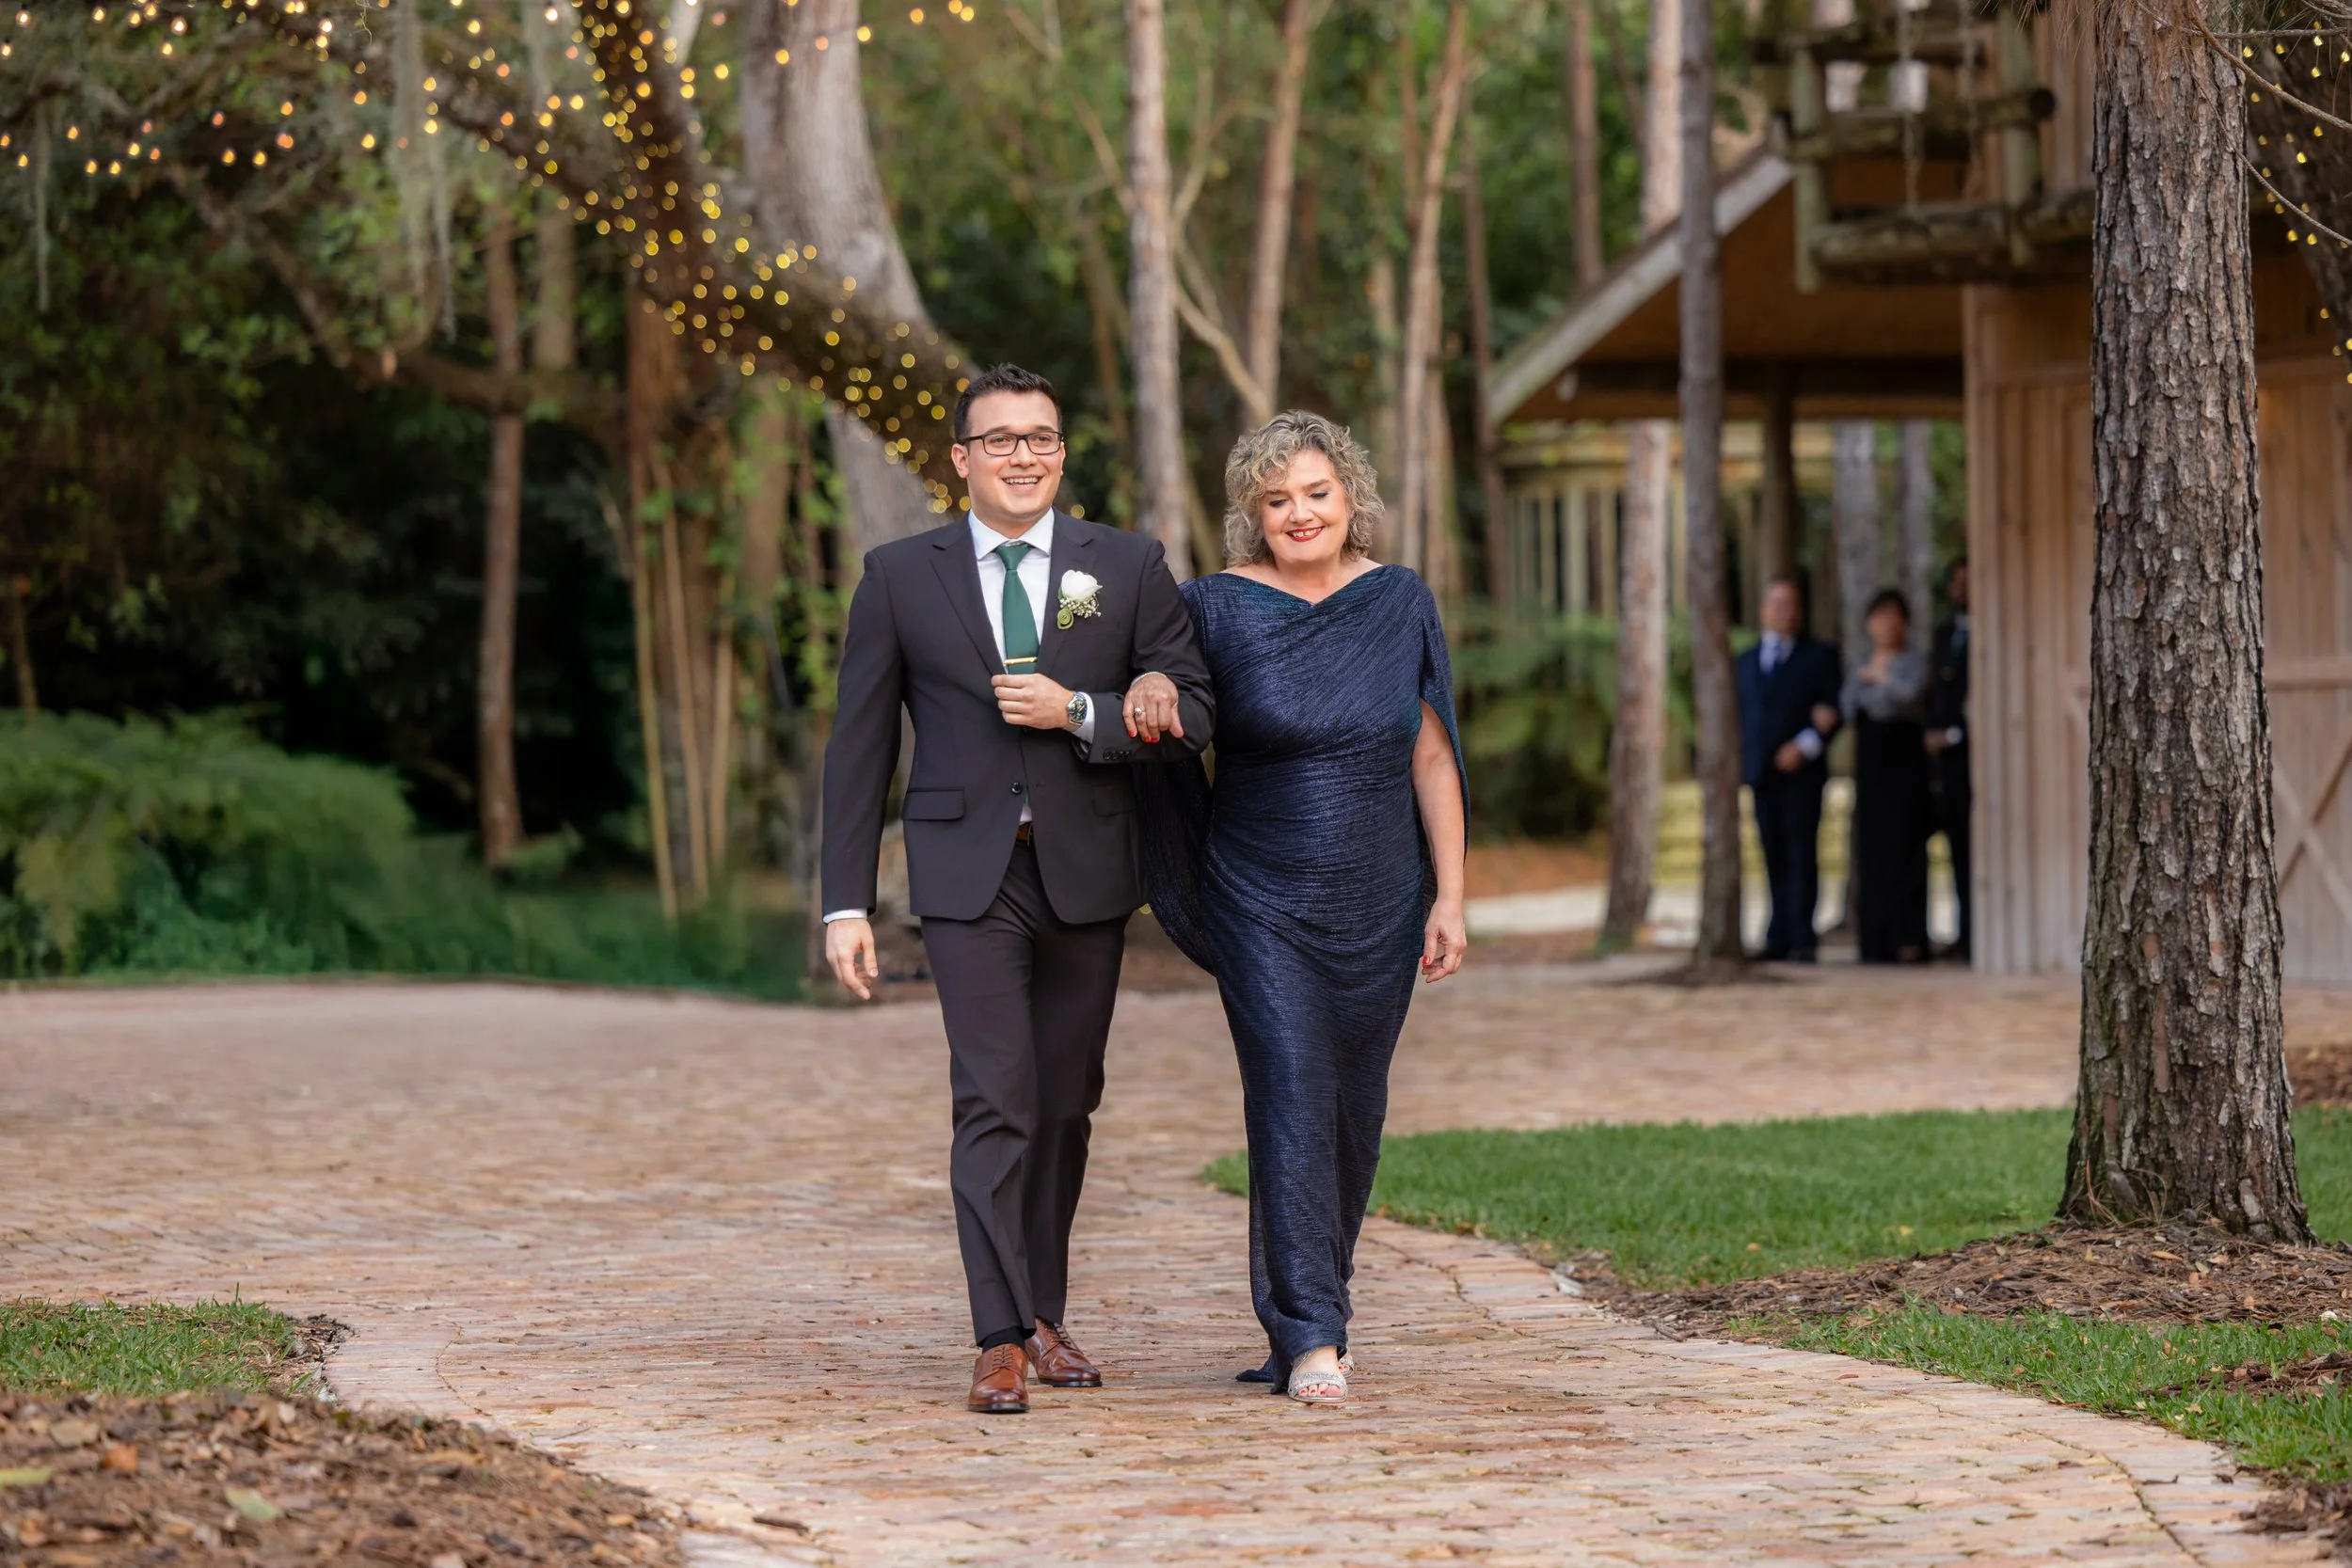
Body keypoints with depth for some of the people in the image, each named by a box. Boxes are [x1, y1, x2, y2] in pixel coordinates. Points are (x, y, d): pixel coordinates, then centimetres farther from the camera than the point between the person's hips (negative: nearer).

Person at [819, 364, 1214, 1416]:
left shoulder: (1128, 567, 5)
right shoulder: (900, 577, 3)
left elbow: (1191, 713, 2)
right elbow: (859, 747, 4)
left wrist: (1076, 712, -14)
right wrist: (846, 903, -1)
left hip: (1088, 870, 2)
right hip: (968, 871, -2)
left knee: (1064, 1104, 11)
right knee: (995, 1102, -12)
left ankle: (1044, 1317, 25)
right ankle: (1001, 1343, -12)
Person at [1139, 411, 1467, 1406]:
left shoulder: (1400, 604, 2)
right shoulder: (1219, 609, -5)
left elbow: (1433, 761, 4)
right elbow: (1166, 722, 5)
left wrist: (1450, 898, 0)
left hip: (1378, 904, 3)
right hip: (1263, 903, -3)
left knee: (1355, 1110, 9)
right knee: (1290, 1098, -11)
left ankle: (1317, 1303, 26)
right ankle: (1309, 1339, -12)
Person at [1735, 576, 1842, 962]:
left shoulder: (1819, 657, 8)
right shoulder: (1747, 662, 20)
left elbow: (1834, 711, 0)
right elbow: (1742, 715, 17)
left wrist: (1807, 745, -14)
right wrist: (1742, 764, 1)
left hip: (1801, 771, -4)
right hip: (1761, 773, 4)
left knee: (1801, 854, -8)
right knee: (1774, 857, 4)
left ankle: (1802, 937, -9)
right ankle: (1780, 937, 5)